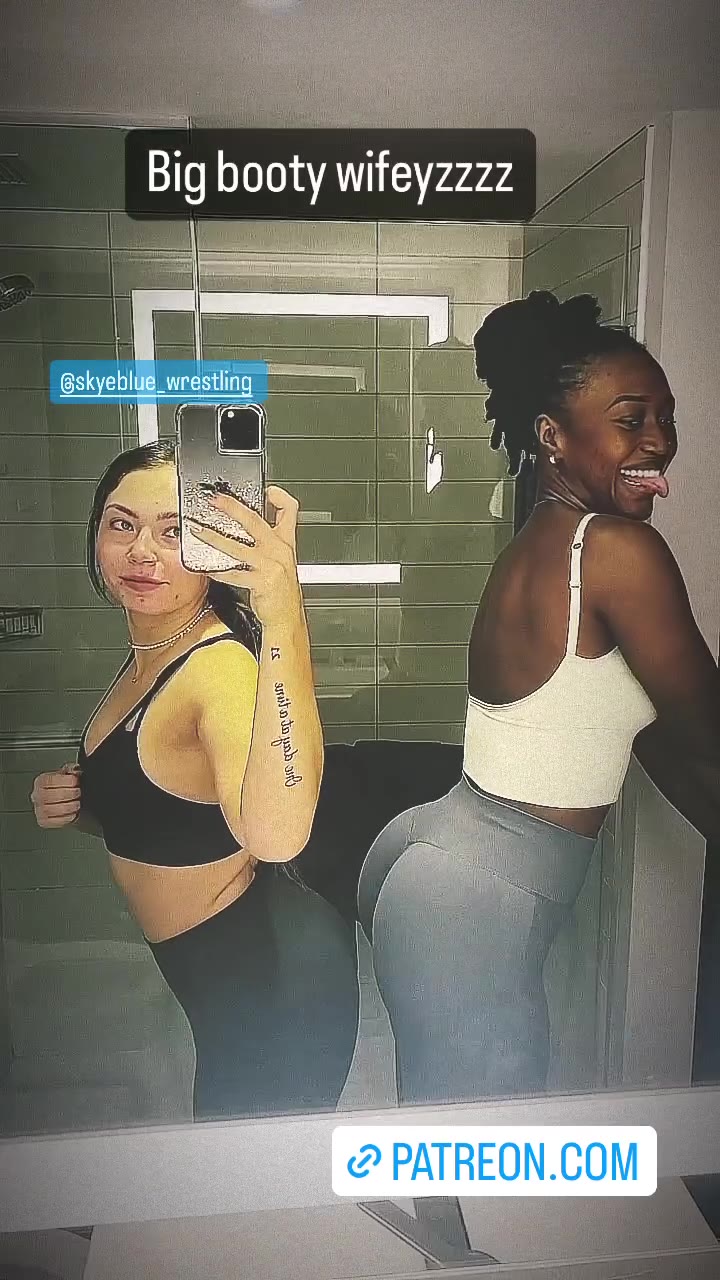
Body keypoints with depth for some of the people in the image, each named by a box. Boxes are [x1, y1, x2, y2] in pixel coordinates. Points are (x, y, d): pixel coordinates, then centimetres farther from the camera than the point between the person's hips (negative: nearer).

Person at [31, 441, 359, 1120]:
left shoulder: (221, 665, -27)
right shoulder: (148, 656, 3)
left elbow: (275, 834, -47)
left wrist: (282, 620, -56)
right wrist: (79, 804, -3)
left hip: (275, 984, -9)